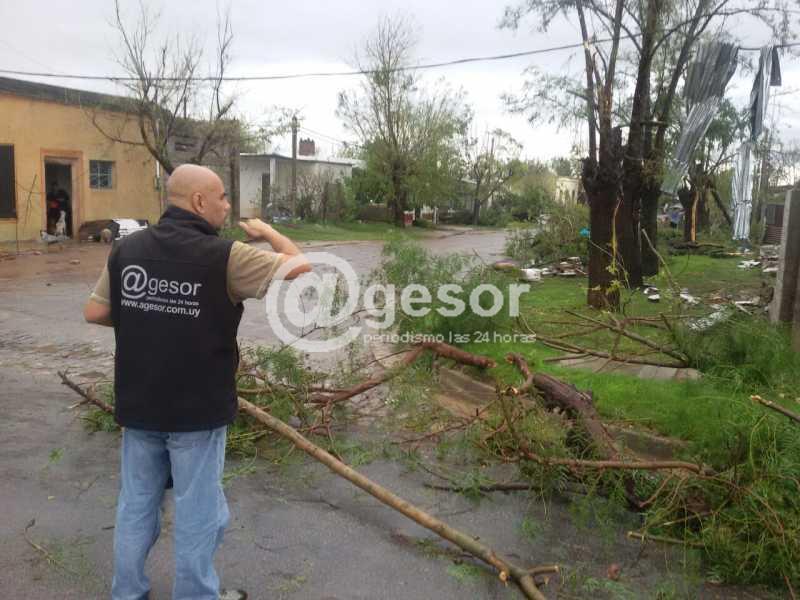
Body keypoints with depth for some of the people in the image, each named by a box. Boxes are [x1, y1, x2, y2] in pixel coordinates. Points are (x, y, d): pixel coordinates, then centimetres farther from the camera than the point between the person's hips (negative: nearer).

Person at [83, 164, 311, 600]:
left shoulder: (127, 248, -1)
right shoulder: (223, 256, -16)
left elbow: (94, 312, 6)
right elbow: (300, 266, -10)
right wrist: (269, 233, 6)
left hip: (138, 404, 6)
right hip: (197, 409, -5)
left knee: (136, 503, 19)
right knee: (197, 511, 11)